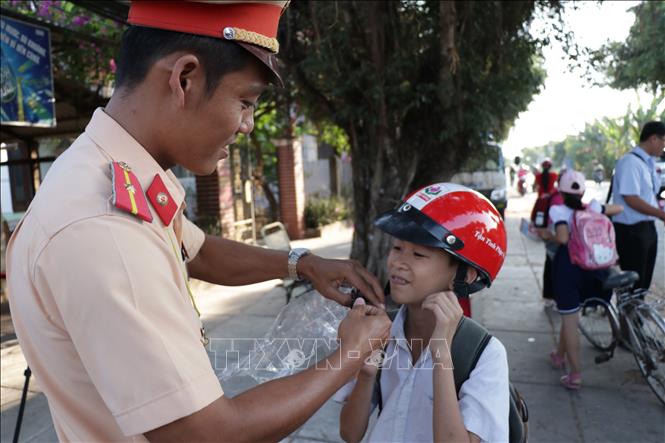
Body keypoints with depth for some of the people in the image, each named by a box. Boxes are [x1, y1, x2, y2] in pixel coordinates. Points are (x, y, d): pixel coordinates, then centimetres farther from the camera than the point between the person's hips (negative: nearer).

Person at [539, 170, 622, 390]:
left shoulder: (558, 211, -10)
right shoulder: (592, 208, 4)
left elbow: (562, 238, -25)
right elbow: (619, 209, 19)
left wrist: (547, 236, -6)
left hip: (566, 264, -5)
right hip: (589, 264, 5)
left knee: (569, 318, 0)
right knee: (569, 313, 23)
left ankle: (575, 374, 2)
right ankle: (560, 355, 40)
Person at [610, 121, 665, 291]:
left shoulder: (649, 163, 11)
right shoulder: (630, 162, -16)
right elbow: (632, 199, -21)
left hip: (648, 228, 9)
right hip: (631, 230, -9)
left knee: (644, 282, 16)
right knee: (632, 284, -1)